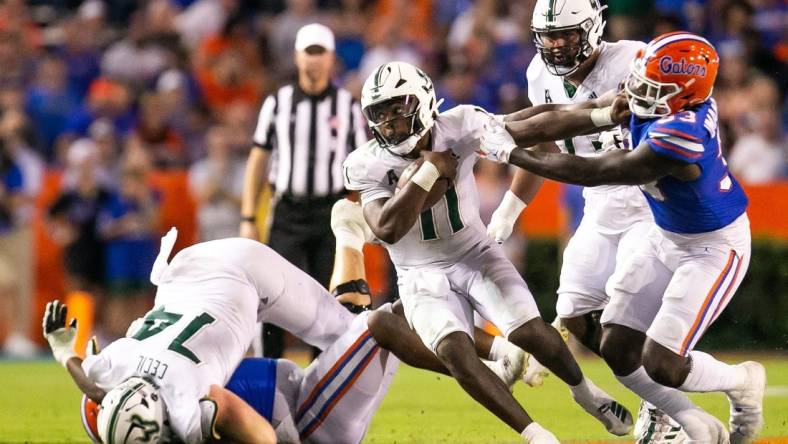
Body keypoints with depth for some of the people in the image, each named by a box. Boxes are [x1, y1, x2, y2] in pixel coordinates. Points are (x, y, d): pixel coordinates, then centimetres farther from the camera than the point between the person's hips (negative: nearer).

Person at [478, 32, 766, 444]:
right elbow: (572, 119, -5)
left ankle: (742, 382, 18)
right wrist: (506, 132, -10)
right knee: (617, 349, 5)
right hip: (667, 238, 9)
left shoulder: (676, 139, -37)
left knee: (661, 366, -11)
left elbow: (590, 173, -28)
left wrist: (513, 154, -22)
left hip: (714, 248, -9)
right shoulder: (671, 95, -13)